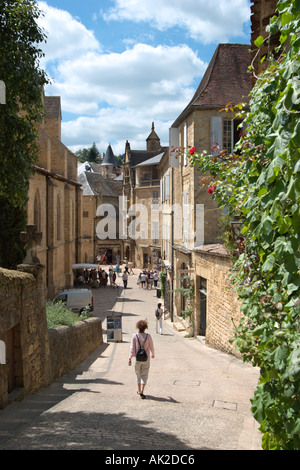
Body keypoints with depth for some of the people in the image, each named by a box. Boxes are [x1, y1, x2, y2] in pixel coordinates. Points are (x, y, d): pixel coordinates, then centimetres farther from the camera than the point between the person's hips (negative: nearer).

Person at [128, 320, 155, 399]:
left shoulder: (134, 336, -10)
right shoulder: (148, 336, -10)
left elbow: (132, 348, -10)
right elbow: (151, 347, 2)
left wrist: (130, 358, -8)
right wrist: (152, 354, 21)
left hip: (137, 358, 1)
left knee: (138, 374, 19)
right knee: (144, 376, 4)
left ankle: (139, 390, 33)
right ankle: (141, 392, -10)